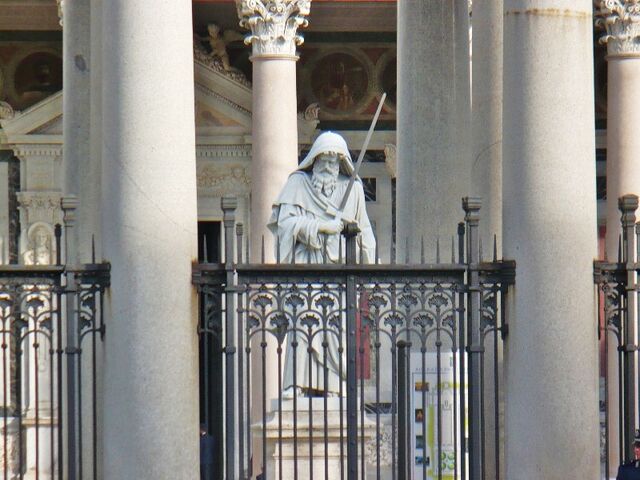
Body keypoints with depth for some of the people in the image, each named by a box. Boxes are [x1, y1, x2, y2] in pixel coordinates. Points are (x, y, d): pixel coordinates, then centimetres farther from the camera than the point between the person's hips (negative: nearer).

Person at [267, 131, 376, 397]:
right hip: (306, 264, -2)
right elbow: (286, 220, -3)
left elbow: (363, 232, 18)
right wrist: (322, 227, -12)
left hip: (340, 265, 2)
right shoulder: (298, 183, 8)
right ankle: (296, 385, -18)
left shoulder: (352, 188, 14)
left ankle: (334, 387, -7)